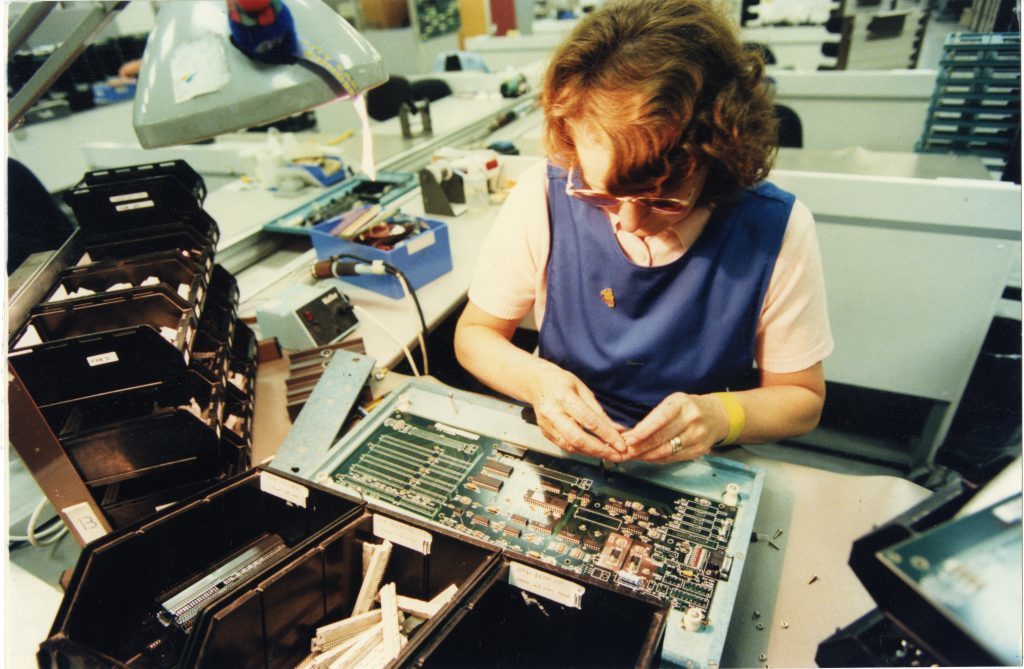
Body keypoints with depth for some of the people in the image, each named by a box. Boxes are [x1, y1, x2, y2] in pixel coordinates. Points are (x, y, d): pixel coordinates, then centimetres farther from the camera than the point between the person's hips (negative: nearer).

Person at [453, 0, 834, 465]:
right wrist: (535, 378, -22)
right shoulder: (542, 199, -16)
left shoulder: (776, 230, -16)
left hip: (697, 475, 1)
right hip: (561, 452, 0)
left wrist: (719, 415, -22)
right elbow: (474, 333, -4)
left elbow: (801, 398, -3)